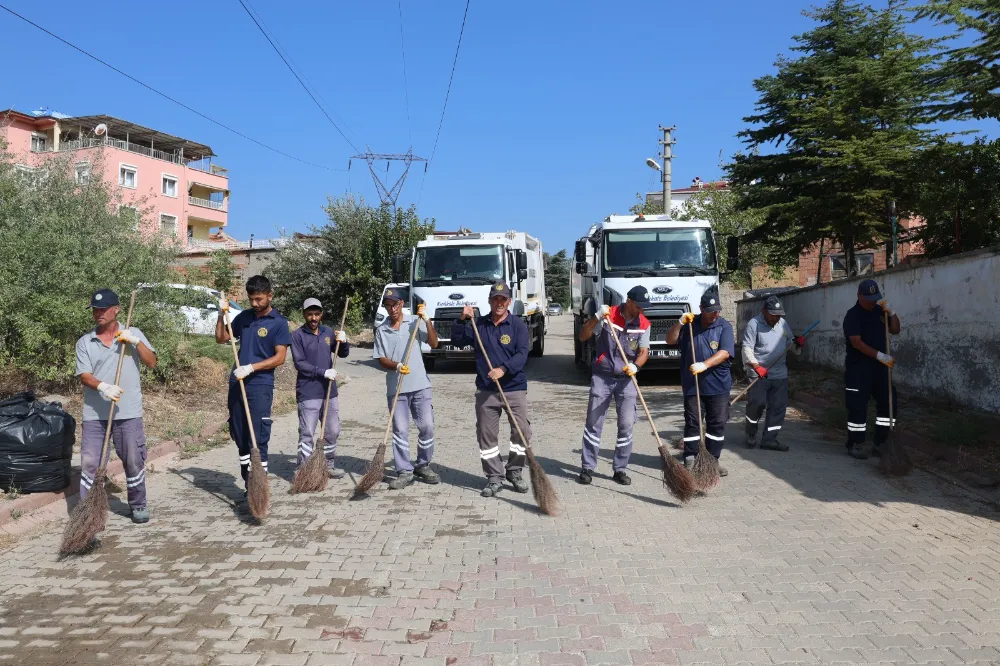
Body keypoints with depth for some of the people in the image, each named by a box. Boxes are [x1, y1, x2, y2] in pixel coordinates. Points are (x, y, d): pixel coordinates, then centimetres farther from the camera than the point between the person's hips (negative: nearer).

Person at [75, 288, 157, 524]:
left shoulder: (133, 334, 6)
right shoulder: (84, 342, 5)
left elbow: (151, 362, -2)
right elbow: (83, 375, -5)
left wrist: (136, 342, -16)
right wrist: (103, 386, -24)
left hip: (128, 413, 0)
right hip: (94, 414, 0)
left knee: (134, 461, 6)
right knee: (89, 463, 0)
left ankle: (138, 506, 22)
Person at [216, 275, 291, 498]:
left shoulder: (278, 322, -5)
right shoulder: (244, 317, 10)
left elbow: (280, 358, -11)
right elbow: (221, 339, 17)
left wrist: (251, 367, -18)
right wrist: (221, 315, 3)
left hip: (260, 385, -6)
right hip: (237, 384, 6)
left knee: (258, 439, -6)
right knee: (240, 438, 11)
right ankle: (248, 485, 23)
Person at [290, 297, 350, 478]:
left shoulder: (329, 332, 9)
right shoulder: (298, 335, -7)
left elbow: (343, 354, 16)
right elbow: (299, 363, -13)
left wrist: (343, 342, -5)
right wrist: (323, 372, -18)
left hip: (329, 391, 6)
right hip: (308, 392, -6)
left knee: (333, 431, 13)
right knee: (307, 433, -4)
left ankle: (329, 465, 28)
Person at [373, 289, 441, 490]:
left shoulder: (415, 322, 3)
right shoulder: (381, 331, 7)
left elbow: (434, 343, -6)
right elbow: (380, 359, 3)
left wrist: (426, 320, -15)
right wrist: (397, 365, -16)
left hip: (420, 385, 0)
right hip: (395, 388, 1)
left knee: (427, 426, 2)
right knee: (400, 430, 1)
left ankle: (423, 466, 19)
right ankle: (404, 472, 8)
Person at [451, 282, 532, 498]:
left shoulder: (518, 325, -1)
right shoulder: (478, 324, 10)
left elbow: (522, 354, -11)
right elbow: (457, 341, 8)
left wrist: (503, 369, -26)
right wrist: (462, 320, -7)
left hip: (514, 388, -2)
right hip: (486, 390, 2)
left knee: (522, 431, -2)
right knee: (487, 435, 4)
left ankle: (514, 472, 19)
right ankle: (495, 478, 15)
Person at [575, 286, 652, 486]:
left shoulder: (643, 324, -1)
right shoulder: (608, 315, -8)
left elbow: (643, 351, -5)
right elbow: (583, 337, -10)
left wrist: (636, 365, -26)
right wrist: (596, 318, -24)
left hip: (626, 379, 2)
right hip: (602, 377, -2)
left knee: (627, 424, 1)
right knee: (593, 423, 2)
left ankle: (620, 469, 14)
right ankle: (588, 467, 11)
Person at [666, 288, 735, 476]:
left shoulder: (724, 327, -2)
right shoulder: (690, 324, 6)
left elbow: (724, 353, -14)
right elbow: (670, 340, 2)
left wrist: (704, 365, -28)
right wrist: (680, 323, -13)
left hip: (718, 385, -1)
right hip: (692, 385, 1)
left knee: (717, 423, 5)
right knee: (691, 423, 2)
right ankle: (690, 460, 9)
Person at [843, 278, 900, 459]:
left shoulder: (879, 311, 11)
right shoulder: (852, 315, -11)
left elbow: (895, 330, 11)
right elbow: (857, 342, -20)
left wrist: (892, 313, -5)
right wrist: (880, 355, -27)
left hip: (879, 366, 7)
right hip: (858, 367, -7)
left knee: (888, 402, 6)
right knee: (858, 406, -4)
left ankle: (881, 443, 16)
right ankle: (855, 444, 7)